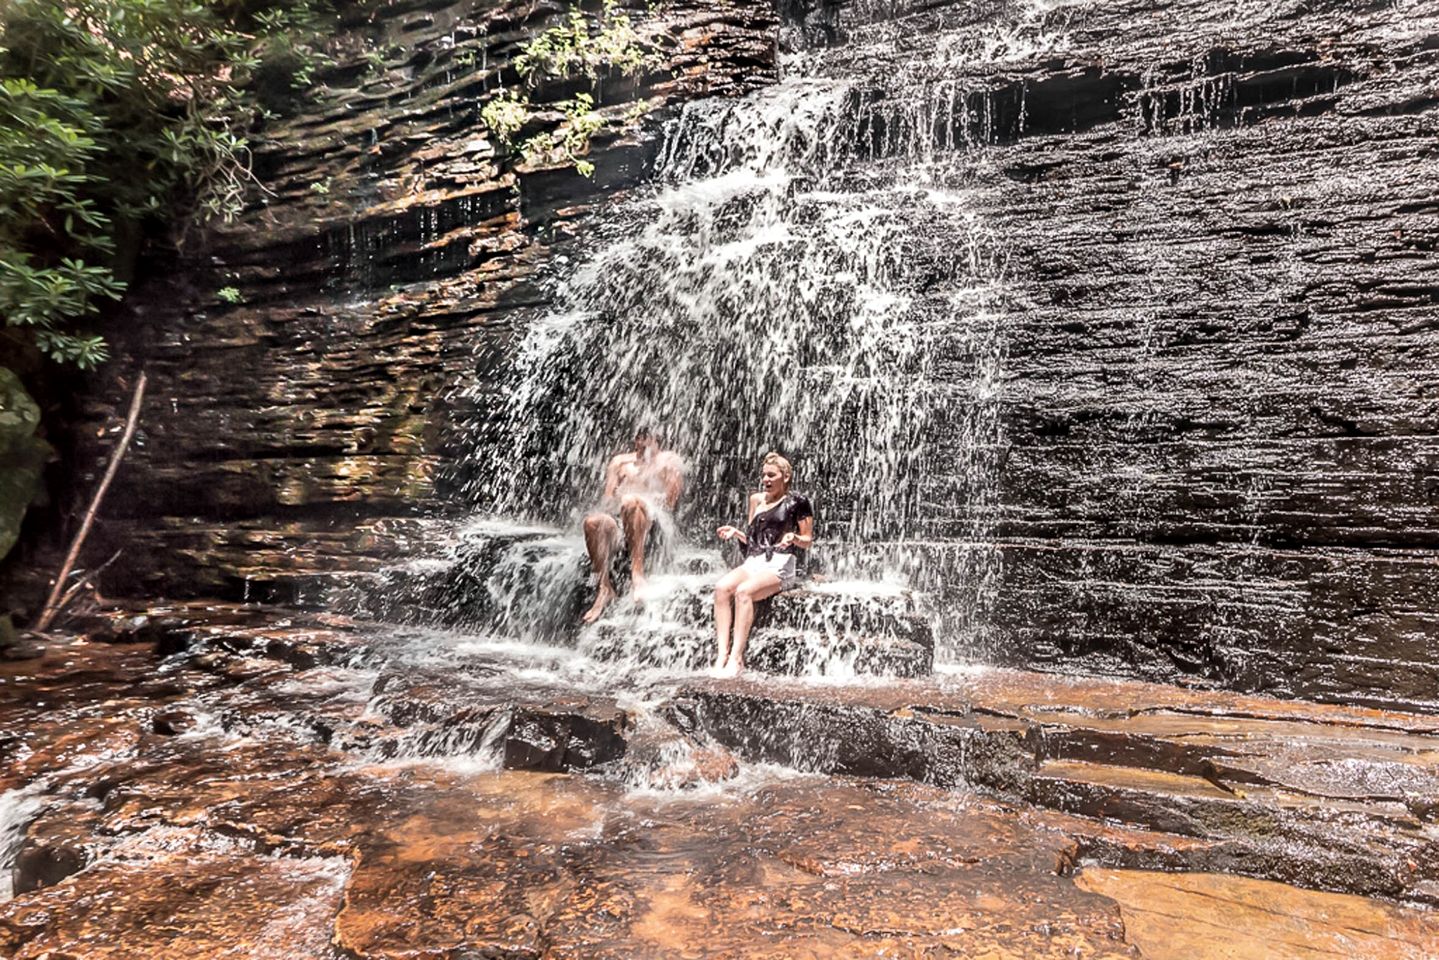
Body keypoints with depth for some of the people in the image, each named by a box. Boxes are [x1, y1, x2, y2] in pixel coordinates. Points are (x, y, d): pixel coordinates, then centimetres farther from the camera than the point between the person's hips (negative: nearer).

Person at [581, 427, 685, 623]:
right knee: (592, 522, -32)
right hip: (618, 516, 4)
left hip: (653, 517, -3)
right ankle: (604, 587, -30)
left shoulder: (669, 460, 21)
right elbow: (607, 497, 20)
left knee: (632, 501, -39)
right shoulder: (621, 460, 30)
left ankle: (637, 572, -43)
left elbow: (669, 501, 8)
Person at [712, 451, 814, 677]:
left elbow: (808, 541, 5)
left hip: (781, 564, -5)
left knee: (743, 591, -33)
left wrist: (794, 538, -16)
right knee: (721, 587, -26)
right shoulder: (757, 500, 19)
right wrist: (736, 532, 6)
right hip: (754, 562, 5)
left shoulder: (796, 502, 3)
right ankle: (721, 654, -31)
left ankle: (737, 657, -31)